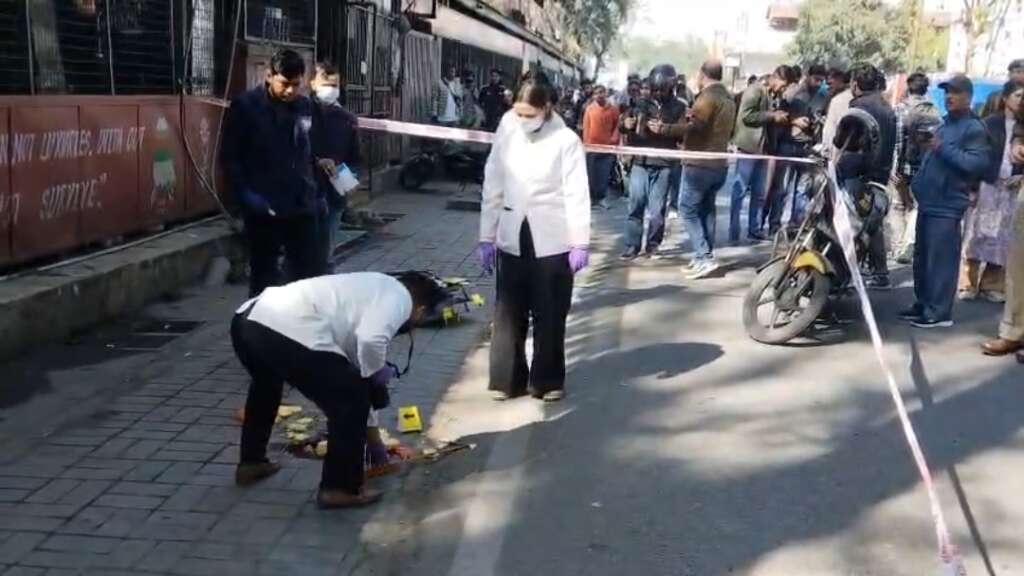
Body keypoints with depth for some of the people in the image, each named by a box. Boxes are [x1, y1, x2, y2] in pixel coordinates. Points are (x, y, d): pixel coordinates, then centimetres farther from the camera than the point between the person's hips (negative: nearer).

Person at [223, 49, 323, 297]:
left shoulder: (306, 107, 6)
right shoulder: (245, 105, -6)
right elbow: (231, 156, -4)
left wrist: (317, 194, 8)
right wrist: (246, 194, -14)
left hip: (302, 206, 3)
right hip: (263, 209, -3)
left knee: (312, 273, 7)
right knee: (264, 276, 8)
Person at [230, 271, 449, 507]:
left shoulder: (373, 285, 33)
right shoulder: (399, 296, 7)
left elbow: (351, 339, 41)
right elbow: (371, 340, -14)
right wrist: (378, 373, 6)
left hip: (246, 319, 10)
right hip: (290, 333, -10)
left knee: (265, 384, 39)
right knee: (352, 400, 9)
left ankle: (250, 462, 52)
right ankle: (341, 488, 18)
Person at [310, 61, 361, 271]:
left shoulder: (348, 119, 11)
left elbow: (354, 158, 15)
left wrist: (348, 175, -4)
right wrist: (316, 162, -20)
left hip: (334, 194, 4)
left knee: (325, 254, 9)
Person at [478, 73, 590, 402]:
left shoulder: (566, 141, -8)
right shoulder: (506, 135, 0)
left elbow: (576, 195, -7)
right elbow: (493, 188, 4)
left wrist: (580, 243, -11)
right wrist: (486, 237, 4)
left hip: (552, 239, -3)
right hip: (512, 237, 3)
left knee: (549, 315, 6)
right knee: (508, 313, 6)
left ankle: (547, 380, 19)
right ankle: (507, 379, 17)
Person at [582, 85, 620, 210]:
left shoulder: (613, 109, 1)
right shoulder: (590, 108, 0)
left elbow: (617, 126, 6)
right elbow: (586, 127, 2)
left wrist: (614, 139, -6)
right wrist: (585, 143, -1)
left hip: (607, 147, 1)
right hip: (592, 146, 0)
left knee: (604, 175, 4)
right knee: (590, 174, 4)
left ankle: (600, 198, 14)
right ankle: (590, 197, 13)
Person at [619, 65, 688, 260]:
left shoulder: (678, 107, 6)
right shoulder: (642, 103, 9)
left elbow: (683, 132, -6)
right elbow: (622, 126, 11)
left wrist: (664, 129, -20)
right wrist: (625, 124, -11)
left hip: (663, 164, -1)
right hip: (640, 162, 1)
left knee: (657, 207, 1)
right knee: (636, 205, -1)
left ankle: (653, 244, 14)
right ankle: (632, 245, 4)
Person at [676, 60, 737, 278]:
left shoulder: (708, 96, -15)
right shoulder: (729, 99, 16)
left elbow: (694, 127, -23)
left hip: (700, 164, -9)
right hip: (719, 163, 9)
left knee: (688, 210, -4)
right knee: (706, 209, 14)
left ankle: (704, 257, -12)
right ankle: (705, 257, 14)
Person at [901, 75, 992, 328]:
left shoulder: (974, 128, -9)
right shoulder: (945, 124, 20)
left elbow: (978, 163, -22)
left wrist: (944, 149, -22)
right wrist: (917, 183, 18)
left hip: (947, 205, -9)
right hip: (928, 201, 9)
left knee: (941, 260, -9)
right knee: (922, 258, 14)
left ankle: (939, 312, -5)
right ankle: (922, 304, 24)